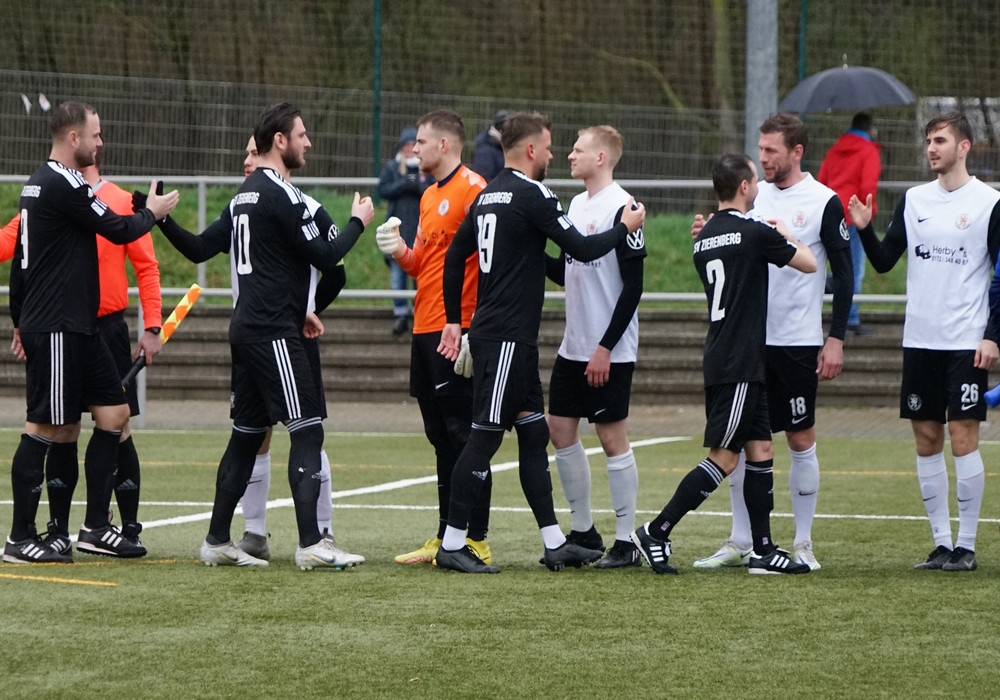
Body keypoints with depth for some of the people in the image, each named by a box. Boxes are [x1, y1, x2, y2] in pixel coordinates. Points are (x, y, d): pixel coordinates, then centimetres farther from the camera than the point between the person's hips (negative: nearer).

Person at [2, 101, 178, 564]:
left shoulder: (38, 184, 16)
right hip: (57, 330, -10)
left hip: (77, 328, 10)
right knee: (45, 428, -6)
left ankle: (95, 528, 11)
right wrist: (151, 213, 8)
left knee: (114, 414, 9)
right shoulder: (64, 185, -15)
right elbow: (117, 231, -12)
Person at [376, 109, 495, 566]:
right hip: (425, 330, 9)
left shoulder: (472, 188, -10)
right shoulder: (430, 195, 19)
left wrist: (474, 327, -19)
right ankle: (446, 538, 15)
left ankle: (475, 540, -6)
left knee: (463, 434, -8)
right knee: (442, 438, 11)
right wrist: (401, 252, 3)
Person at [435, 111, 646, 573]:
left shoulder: (488, 195, 13)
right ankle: (452, 544, -6)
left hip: (506, 339, 10)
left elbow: (455, 257, 17)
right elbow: (581, 249, -13)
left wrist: (454, 320, 21)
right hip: (507, 338, -10)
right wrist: (625, 228, 4)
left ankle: (555, 544, 14)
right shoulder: (532, 196, -13)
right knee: (485, 437, -7)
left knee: (534, 434, 12)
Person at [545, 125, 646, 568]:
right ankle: (583, 532, 19)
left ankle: (626, 543, 2)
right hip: (573, 346, 9)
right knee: (560, 429, 8)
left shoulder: (621, 208, -14)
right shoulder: (577, 204, 12)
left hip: (609, 350, -9)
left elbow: (633, 286, -16)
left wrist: (606, 347, -18)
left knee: (612, 437, -4)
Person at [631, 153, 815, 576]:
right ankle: (656, 533, -8)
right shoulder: (753, 233, -12)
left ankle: (763, 549, 8)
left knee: (761, 451, 10)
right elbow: (809, 264, -2)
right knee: (723, 458, -6)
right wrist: (786, 235, 16)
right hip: (740, 363, -9)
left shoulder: (704, 239, 12)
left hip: (720, 361, 9)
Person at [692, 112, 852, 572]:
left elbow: (843, 274, -4)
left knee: (801, 438, 1)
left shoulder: (824, 202, -5)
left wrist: (836, 338, -9)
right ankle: (740, 543, 12)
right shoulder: (753, 198, 9)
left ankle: (803, 544, 9)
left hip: (797, 343, -5)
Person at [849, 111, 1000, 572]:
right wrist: (865, 230, -10)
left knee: (963, 438, -7)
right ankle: (941, 542, 11)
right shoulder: (913, 200, 9)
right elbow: (884, 262, 9)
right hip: (920, 340, 5)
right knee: (926, 441, 5)